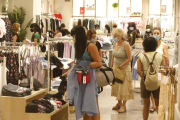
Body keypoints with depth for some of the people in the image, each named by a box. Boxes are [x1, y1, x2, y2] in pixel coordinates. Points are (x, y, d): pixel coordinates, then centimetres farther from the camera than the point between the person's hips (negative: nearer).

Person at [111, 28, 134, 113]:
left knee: (124, 87, -1)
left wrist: (121, 66, -16)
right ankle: (119, 103, 22)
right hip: (116, 68, 6)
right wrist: (112, 66, 9)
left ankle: (123, 106, 6)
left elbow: (129, 58, -15)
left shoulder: (126, 45, -14)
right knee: (116, 86, 8)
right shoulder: (115, 44, 5)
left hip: (124, 68, -6)